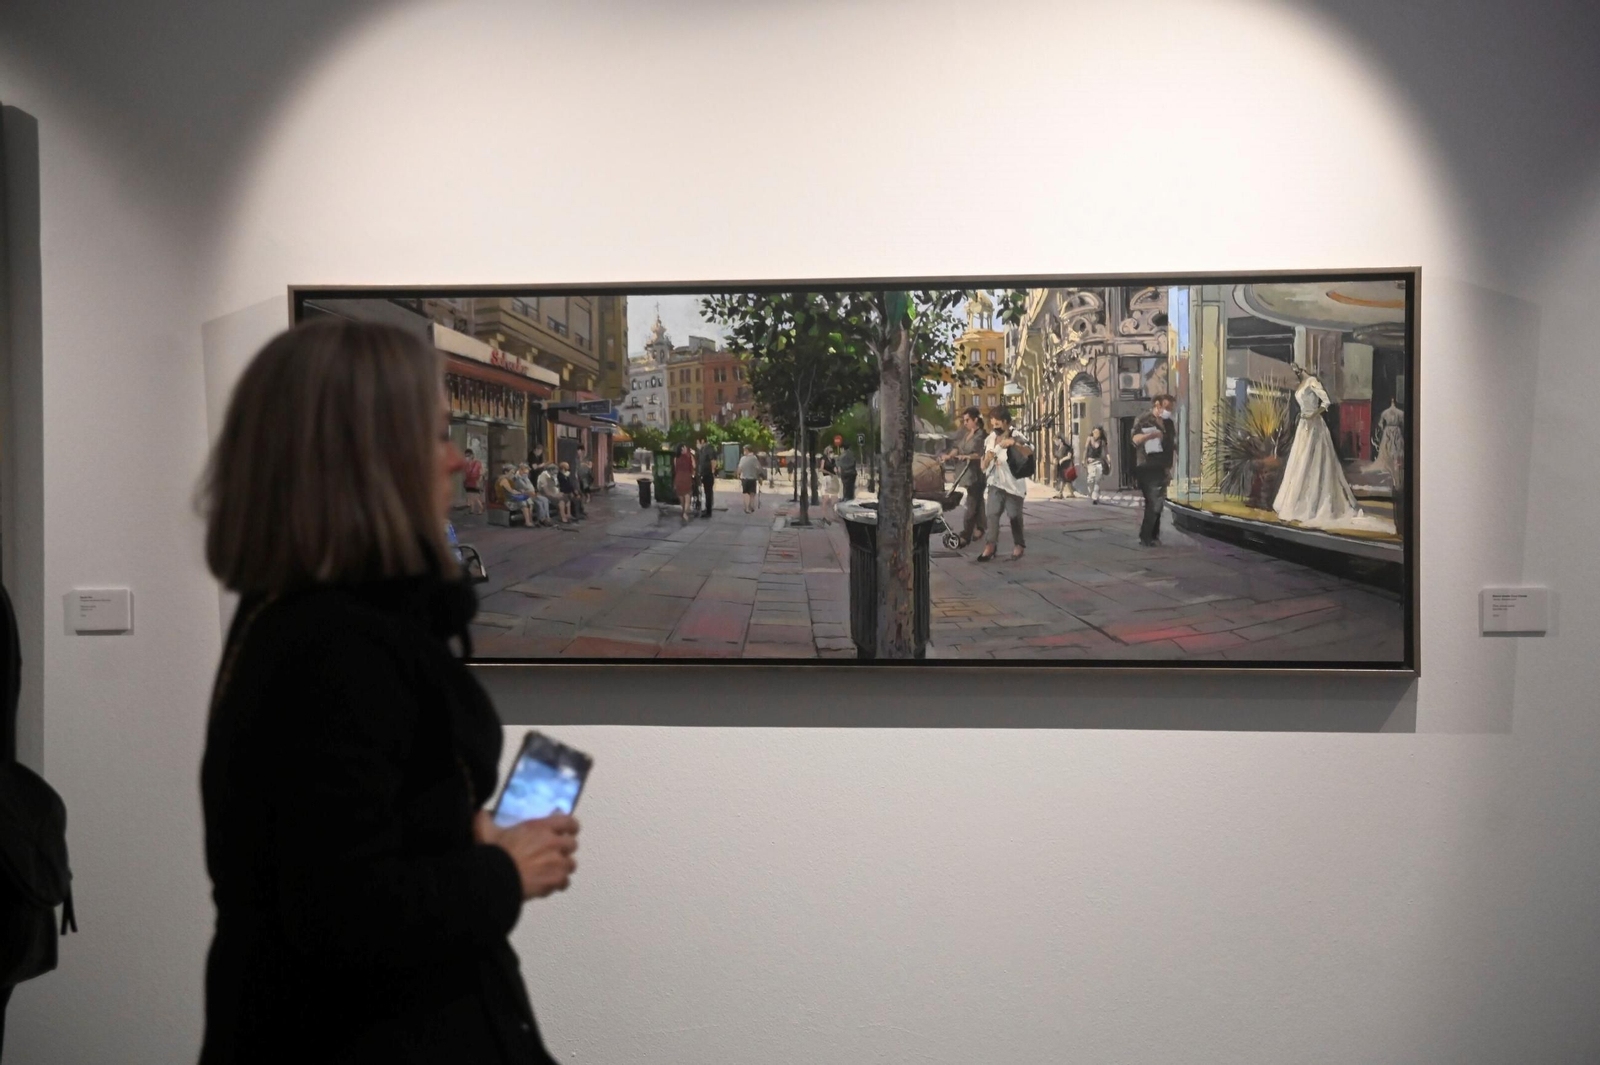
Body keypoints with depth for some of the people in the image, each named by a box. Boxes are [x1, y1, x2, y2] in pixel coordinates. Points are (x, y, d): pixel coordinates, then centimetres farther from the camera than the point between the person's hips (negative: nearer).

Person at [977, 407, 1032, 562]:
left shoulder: (1016, 436, -9)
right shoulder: (989, 440, 6)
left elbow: (1030, 453, -26)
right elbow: (983, 467, 10)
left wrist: (1015, 444, -39)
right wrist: (987, 459, -13)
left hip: (1014, 484, -4)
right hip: (996, 483, 4)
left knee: (1014, 515, 4)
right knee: (993, 514, -9)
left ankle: (1019, 545, 21)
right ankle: (990, 545, -9)